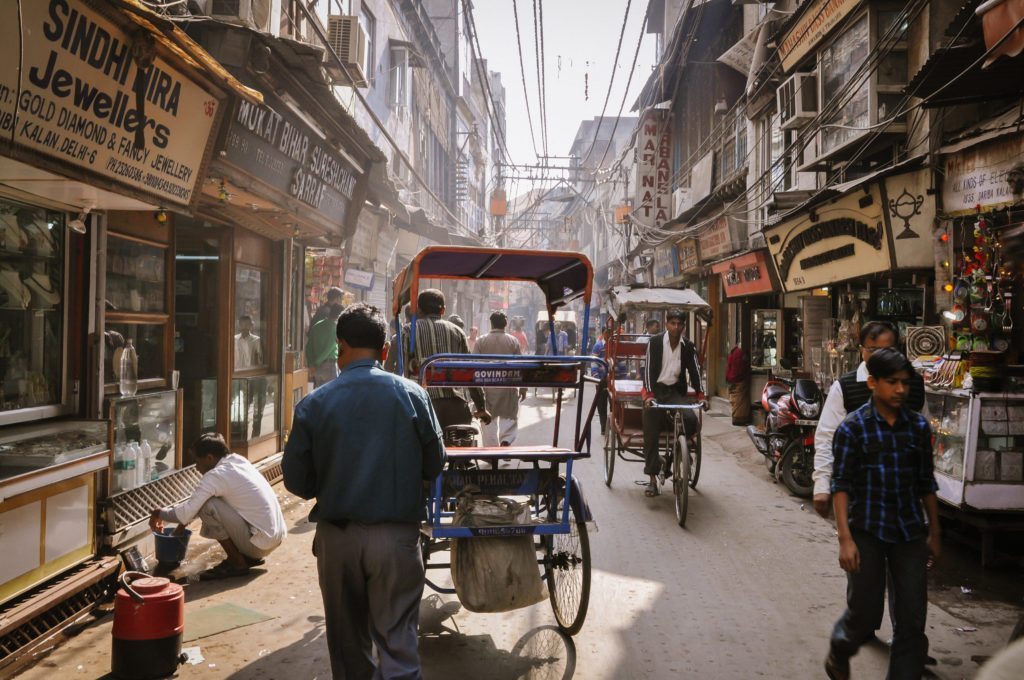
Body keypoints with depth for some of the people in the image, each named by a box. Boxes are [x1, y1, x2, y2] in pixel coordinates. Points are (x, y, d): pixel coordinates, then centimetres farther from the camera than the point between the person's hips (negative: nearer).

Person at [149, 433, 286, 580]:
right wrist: (184, 521, 20)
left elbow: (185, 514, -12)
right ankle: (248, 556, 16)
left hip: (260, 543, -9)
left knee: (207, 505, -12)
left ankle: (237, 563, -1)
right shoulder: (239, 461, 12)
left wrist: (159, 513, 7)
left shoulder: (216, 475, -13)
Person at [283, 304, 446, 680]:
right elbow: (435, 465, 0)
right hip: (397, 536, -1)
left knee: (348, 642, 18)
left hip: (337, 538, 1)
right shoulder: (412, 395, -7)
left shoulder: (313, 404, -6)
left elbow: (296, 481, -1)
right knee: (398, 641, 6)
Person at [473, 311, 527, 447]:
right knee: (510, 417, 13)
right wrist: (523, 388, 6)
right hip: (508, 387, 0)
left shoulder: (481, 341, -2)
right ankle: (506, 441, -9)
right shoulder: (513, 341, -1)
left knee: (489, 420, 8)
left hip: (487, 387, 0)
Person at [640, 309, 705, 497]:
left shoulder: (688, 347, 4)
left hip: (676, 391, 2)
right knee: (651, 436, -3)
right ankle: (653, 479, 7)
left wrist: (700, 395, -11)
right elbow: (648, 369, -11)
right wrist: (649, 395, -22)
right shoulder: (655, 342, -5)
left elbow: (694, 371, 1)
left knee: (691, 419, -24)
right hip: (656, 390, -2)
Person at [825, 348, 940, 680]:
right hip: (866, 530, -3)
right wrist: (845, 539, -15)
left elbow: (926, 483, 12)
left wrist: (934, 533, 14)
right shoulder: (853, 428, -9)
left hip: (910, 531, 4)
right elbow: (841, 486, -10)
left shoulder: (919, 426, 4)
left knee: (912, 620, 4)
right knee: (865, 611, 5)